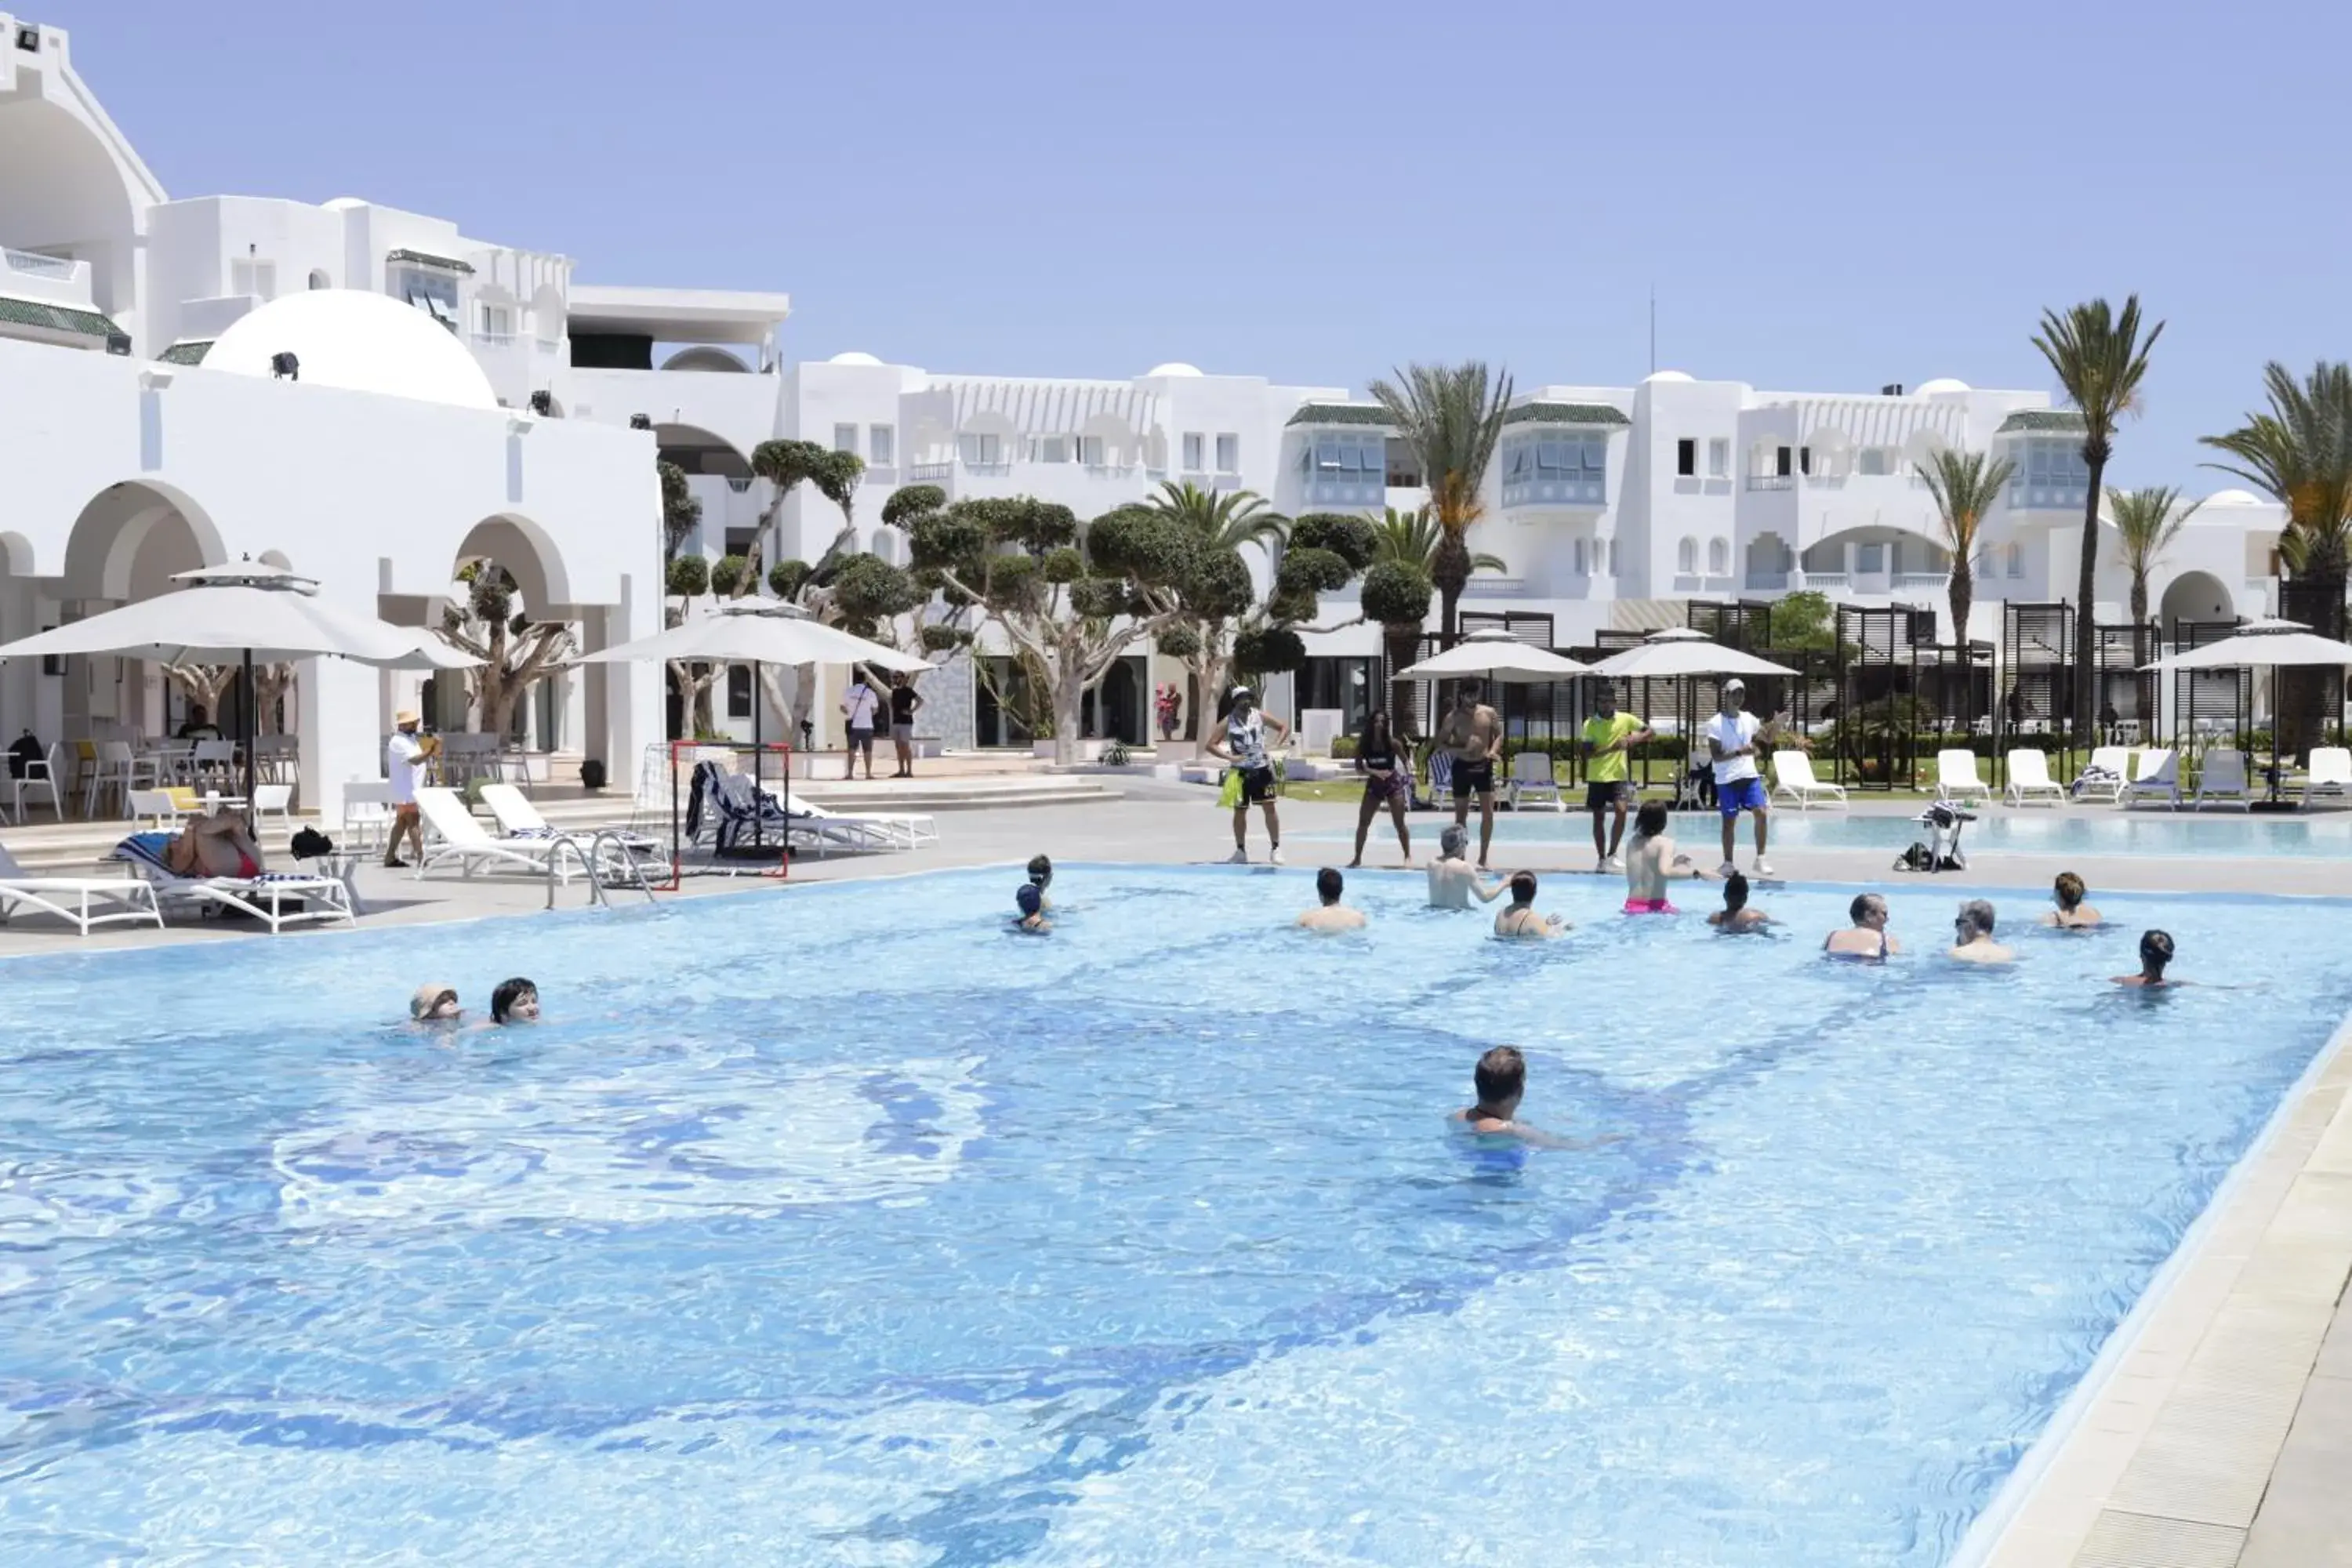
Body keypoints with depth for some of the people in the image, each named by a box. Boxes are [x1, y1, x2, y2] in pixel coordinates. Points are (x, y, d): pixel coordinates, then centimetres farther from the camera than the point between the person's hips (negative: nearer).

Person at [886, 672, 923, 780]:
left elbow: (920, 701, -15)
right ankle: (901, 771, 12)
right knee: (898, 747, 8)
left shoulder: (908, 691, -8)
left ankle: (909, 771, -4)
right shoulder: (894, 691, 14)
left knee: (906, 747, -7)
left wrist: (911, 711, -18)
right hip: (896, 722, 8)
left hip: (905, 722, -8)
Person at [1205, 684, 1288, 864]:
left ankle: (1275, 848, 2)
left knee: (1270, 808, -5)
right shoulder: (1229, 722, -3)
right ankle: (1241, 850, 17)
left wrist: (1275, 745, -9)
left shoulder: (1260, 716, 0)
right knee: (1240, 811, 5)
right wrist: (1229, 757, -18)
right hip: (1241, 771, 0)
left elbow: (1285, 728, 7)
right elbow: (1211, 745, -5)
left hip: (1262, 769, 0)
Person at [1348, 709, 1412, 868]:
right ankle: (1357, 858, 10)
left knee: (1400, 824, 0)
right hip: (1374, 785, 2)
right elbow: (1359, 768, -10)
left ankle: (1408, 857, 11)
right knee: (1363, 823, 0)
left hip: (1394, 784, -2)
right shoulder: (1363, 744, -7)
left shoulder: (1392, 743, -10)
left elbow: (1405, 761, 0)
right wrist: (1376, 772, -24)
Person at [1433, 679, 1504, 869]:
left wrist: (1493, 751, -12)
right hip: (1462, 767, -1)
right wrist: (1459, 751, -21)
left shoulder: (1489, 713, 0)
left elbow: (1499, 735, 8)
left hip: (1483, 766, 1)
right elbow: (1441, 744, -4)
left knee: (1488, 812, -5)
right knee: (1461, 814, 4)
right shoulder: (1453, 718, -5)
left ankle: (1483, 858, 5)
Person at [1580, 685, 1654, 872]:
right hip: (1597, 777, 0)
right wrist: (1612, 748, -26)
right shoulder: (1590, 724, -3)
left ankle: (1612, 854, -8)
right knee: (1598, 817, 6)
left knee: (1621, 810, -19)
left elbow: (1652, 733, 3)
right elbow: (1588, 753, -13)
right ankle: (1602, 860, 16)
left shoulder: (1625, 719, 0)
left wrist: (1636, 739, -17)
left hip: (1619, 775, 0)